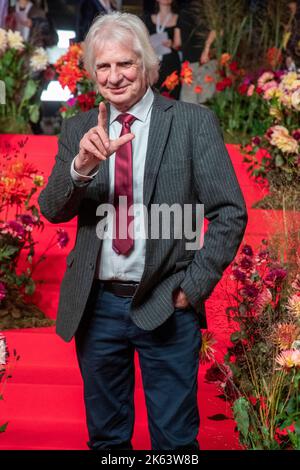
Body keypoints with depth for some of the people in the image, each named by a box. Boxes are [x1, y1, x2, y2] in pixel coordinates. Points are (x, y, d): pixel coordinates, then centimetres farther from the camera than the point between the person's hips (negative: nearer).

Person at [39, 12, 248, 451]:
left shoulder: (194, 122, -4)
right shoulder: (78, 129, 5)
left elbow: (230, 212, -5)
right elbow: (52, 210, -4)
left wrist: (193, 287, -10)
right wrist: (82, 165, -24)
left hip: (166, 307, -3)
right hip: (95, 306, 3)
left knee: (175, 438, 8)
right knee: (106, 436, 18)